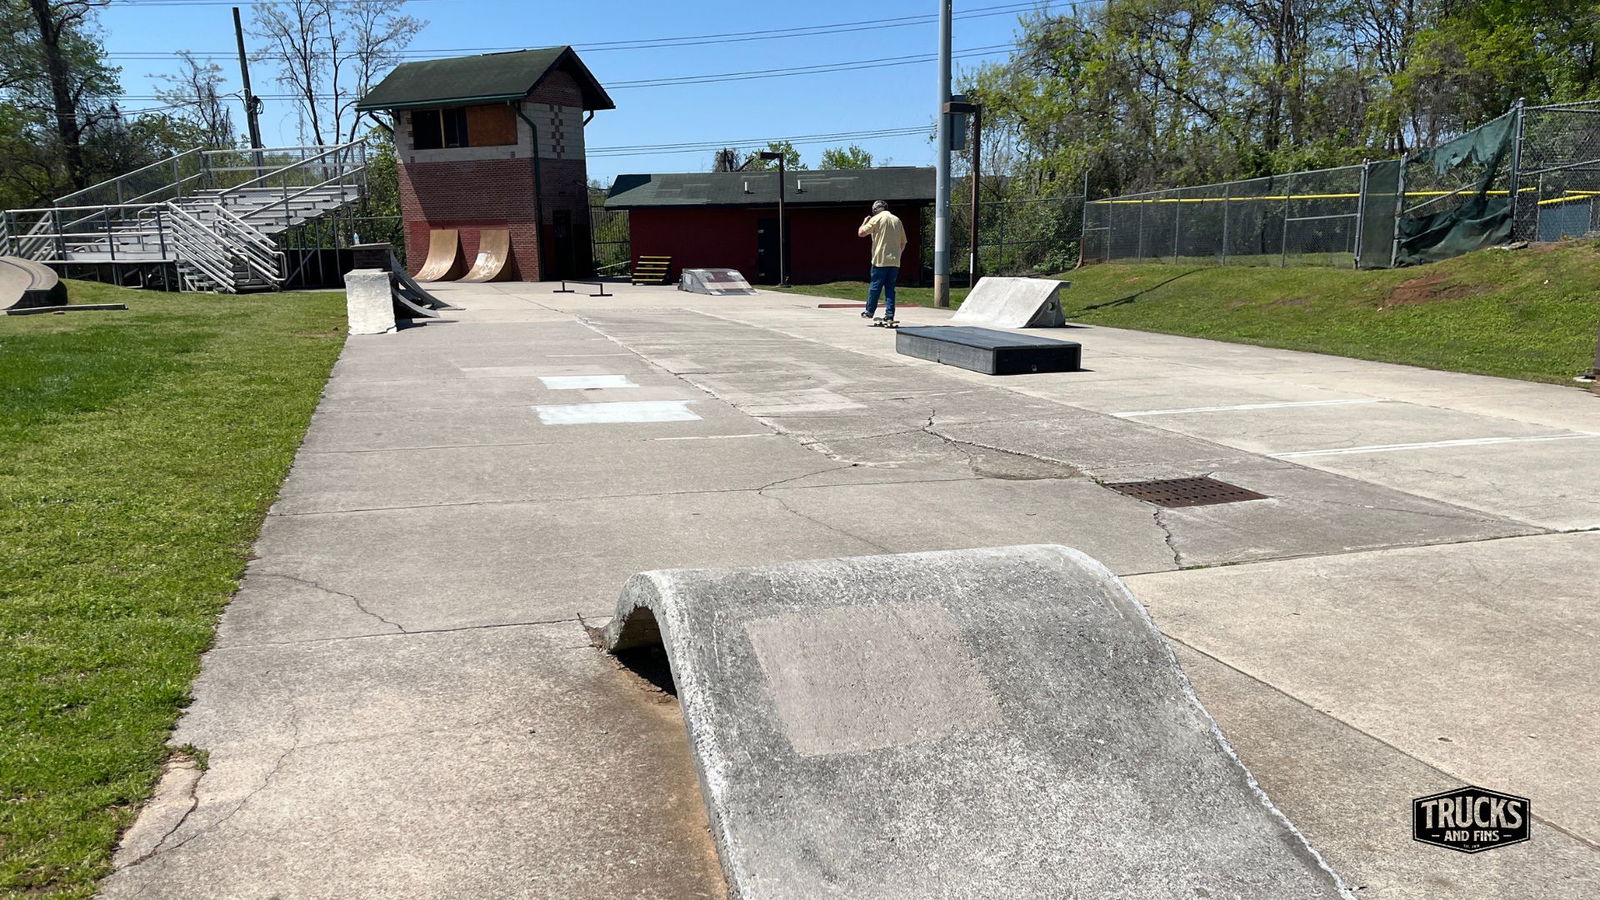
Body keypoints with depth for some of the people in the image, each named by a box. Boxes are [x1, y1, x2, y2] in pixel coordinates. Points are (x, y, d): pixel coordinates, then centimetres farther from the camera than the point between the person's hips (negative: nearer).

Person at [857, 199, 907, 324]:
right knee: (890, 288, 6)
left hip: (880, 260, -5)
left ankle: (869, 311, 16)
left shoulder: (876, 219, -4)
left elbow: (861, 233, -5)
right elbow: (903, 242, 15)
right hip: (895, 261, 5)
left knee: (875, 287, 5)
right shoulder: (897, 219, 13)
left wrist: (865, 222, 13)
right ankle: (889, 316, 1)